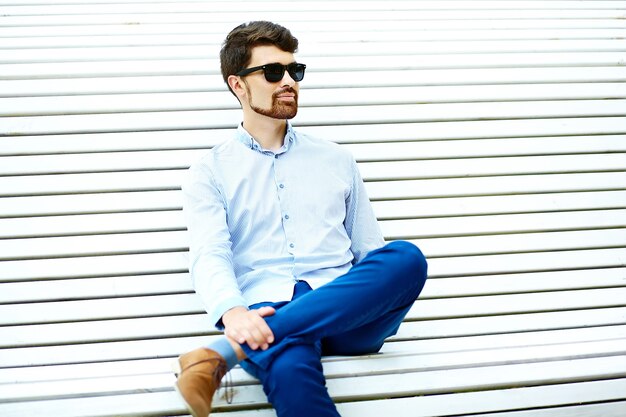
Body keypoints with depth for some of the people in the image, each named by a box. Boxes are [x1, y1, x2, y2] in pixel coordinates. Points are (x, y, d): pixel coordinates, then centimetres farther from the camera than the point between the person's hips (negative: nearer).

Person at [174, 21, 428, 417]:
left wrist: (387, 297, 0)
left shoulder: (336, 160, 25)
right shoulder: (210, 172, 15)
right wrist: (233, 313, -25)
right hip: (267, 313, -5)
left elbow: (370, 250, 23)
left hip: (347, 313, 5)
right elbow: (210, 256, -2)